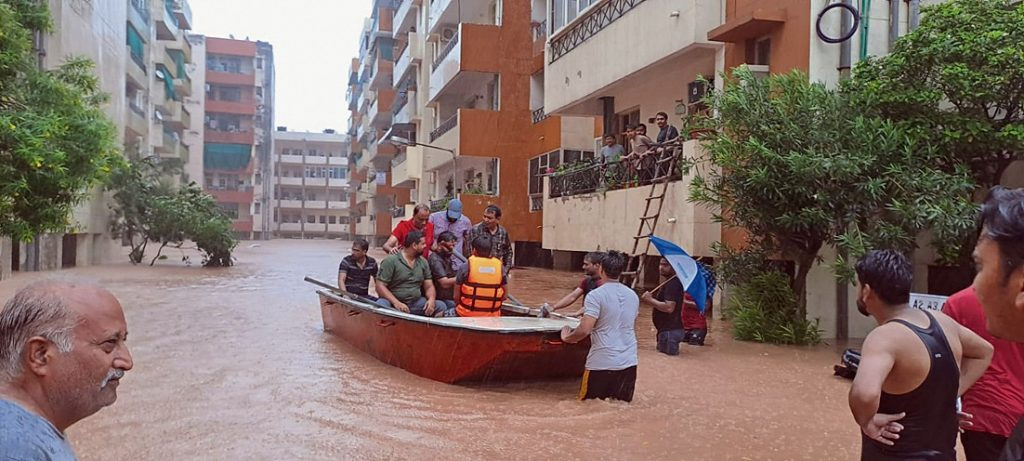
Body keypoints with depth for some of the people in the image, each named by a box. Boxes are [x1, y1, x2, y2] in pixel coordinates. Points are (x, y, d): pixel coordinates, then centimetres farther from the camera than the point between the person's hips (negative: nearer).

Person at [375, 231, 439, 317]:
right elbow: (380, 286, -10)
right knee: (380, 305, -37)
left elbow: (429, 286, 12)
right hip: (392, 302, -5)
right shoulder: (391, 260, -7)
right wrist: (396, 303, -23)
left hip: (416, 303, 5)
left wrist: (431, 300, -12)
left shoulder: (423, 262, 10)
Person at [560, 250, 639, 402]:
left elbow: (584, 330, -18)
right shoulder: (633, 296, 8)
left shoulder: (595, 295, -11)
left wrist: (567, 337, 1)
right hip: (629, 363, 5)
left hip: (602, 363, -4)